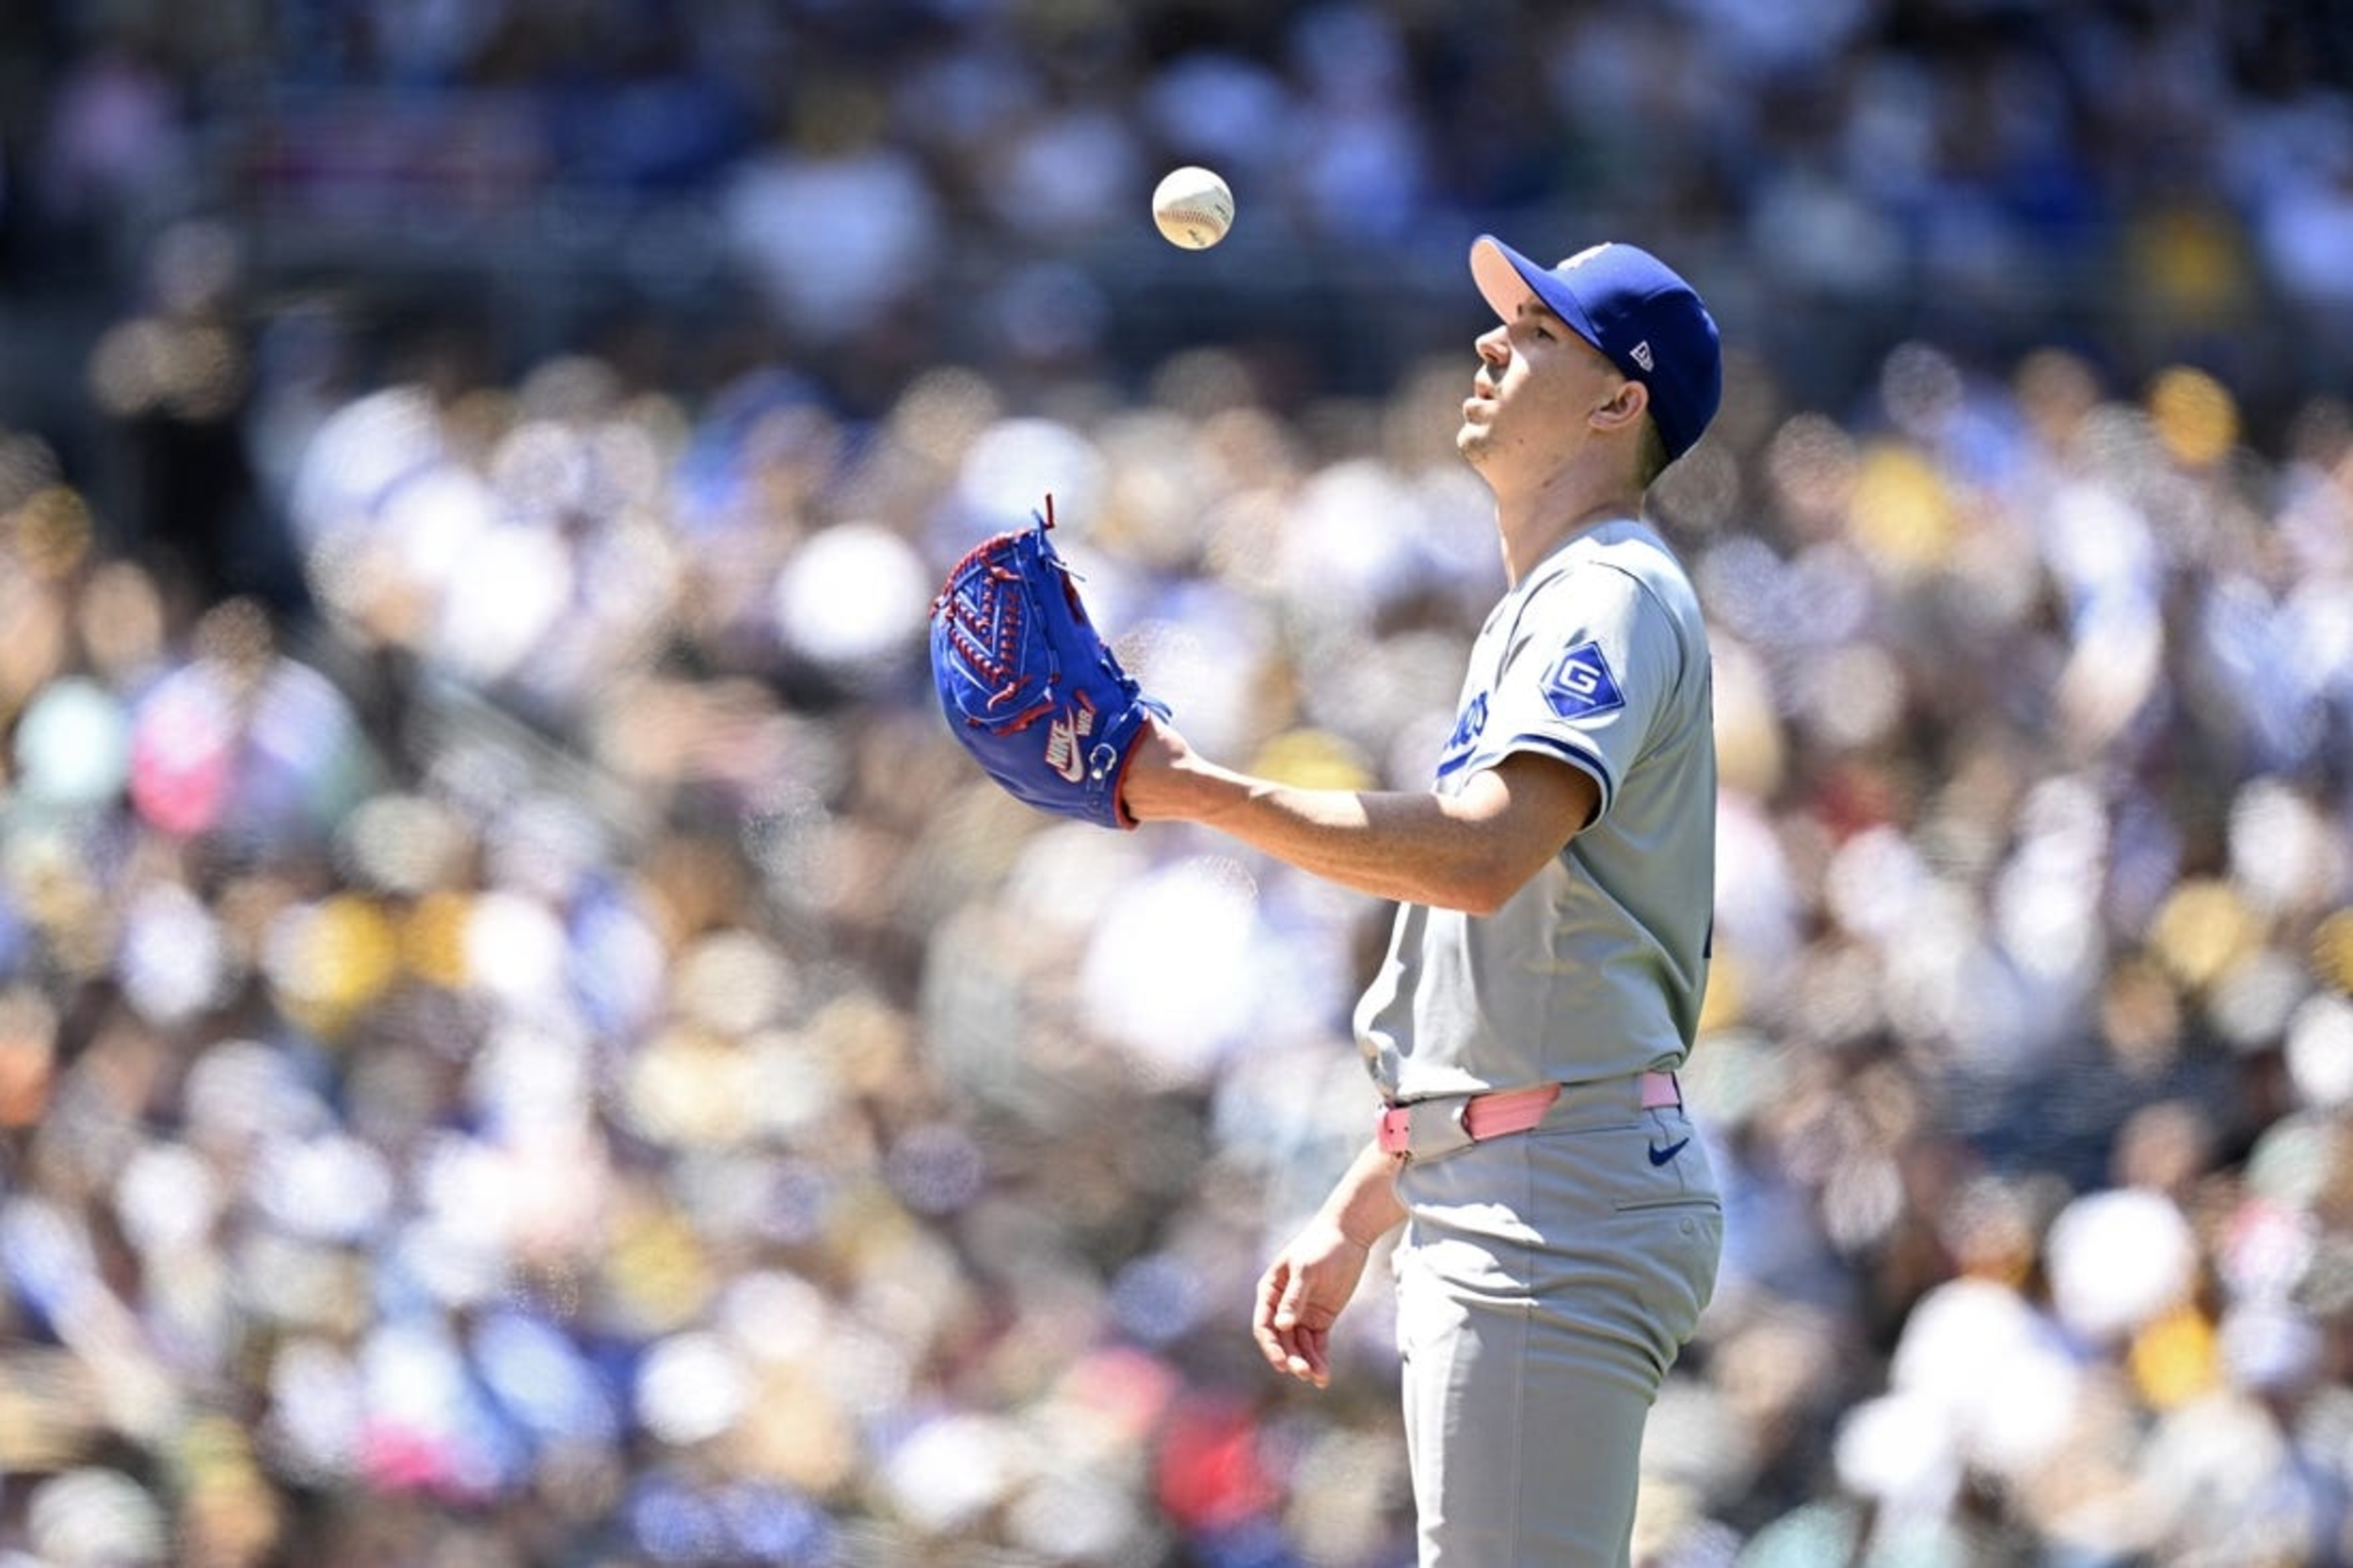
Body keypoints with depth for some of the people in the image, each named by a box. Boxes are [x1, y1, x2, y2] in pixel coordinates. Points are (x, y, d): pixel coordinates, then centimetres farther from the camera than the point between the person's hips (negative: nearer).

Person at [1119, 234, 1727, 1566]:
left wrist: (1206, 793, -24)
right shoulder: (1541, 616, 25)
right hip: (1489, 1210, 11)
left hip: (1566, 1204, -11)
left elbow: (1482, 856, -27)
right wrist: (1358, 1217, 24)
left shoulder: (1611, 597, -9)